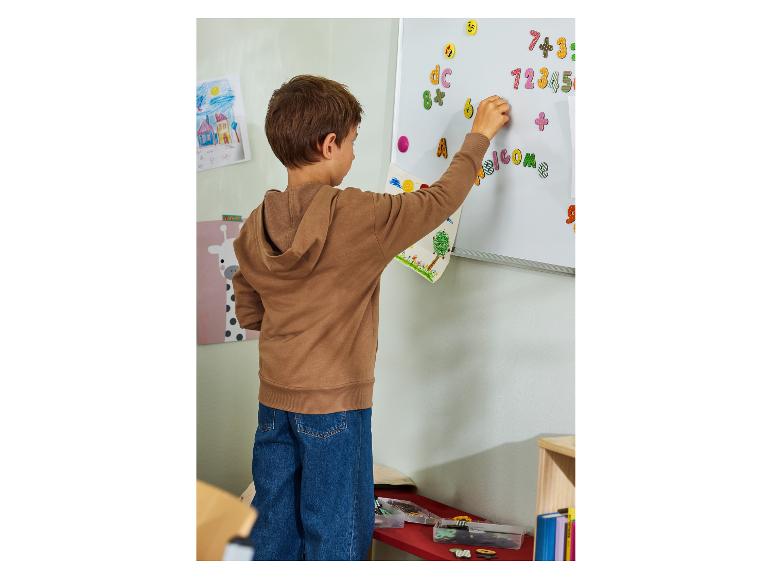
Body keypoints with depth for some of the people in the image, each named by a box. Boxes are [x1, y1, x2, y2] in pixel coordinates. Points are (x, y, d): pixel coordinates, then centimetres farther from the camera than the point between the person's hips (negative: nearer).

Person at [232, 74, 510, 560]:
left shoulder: (255, 227, 0)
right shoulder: (357, 215, -17)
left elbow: (248, 314, 9)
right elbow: (442, 199, -6)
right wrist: (479, 135, 7)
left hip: (274, 401, 6)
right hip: (334, 404, -6)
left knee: (274, 531, 16)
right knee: (337, 537, 9)